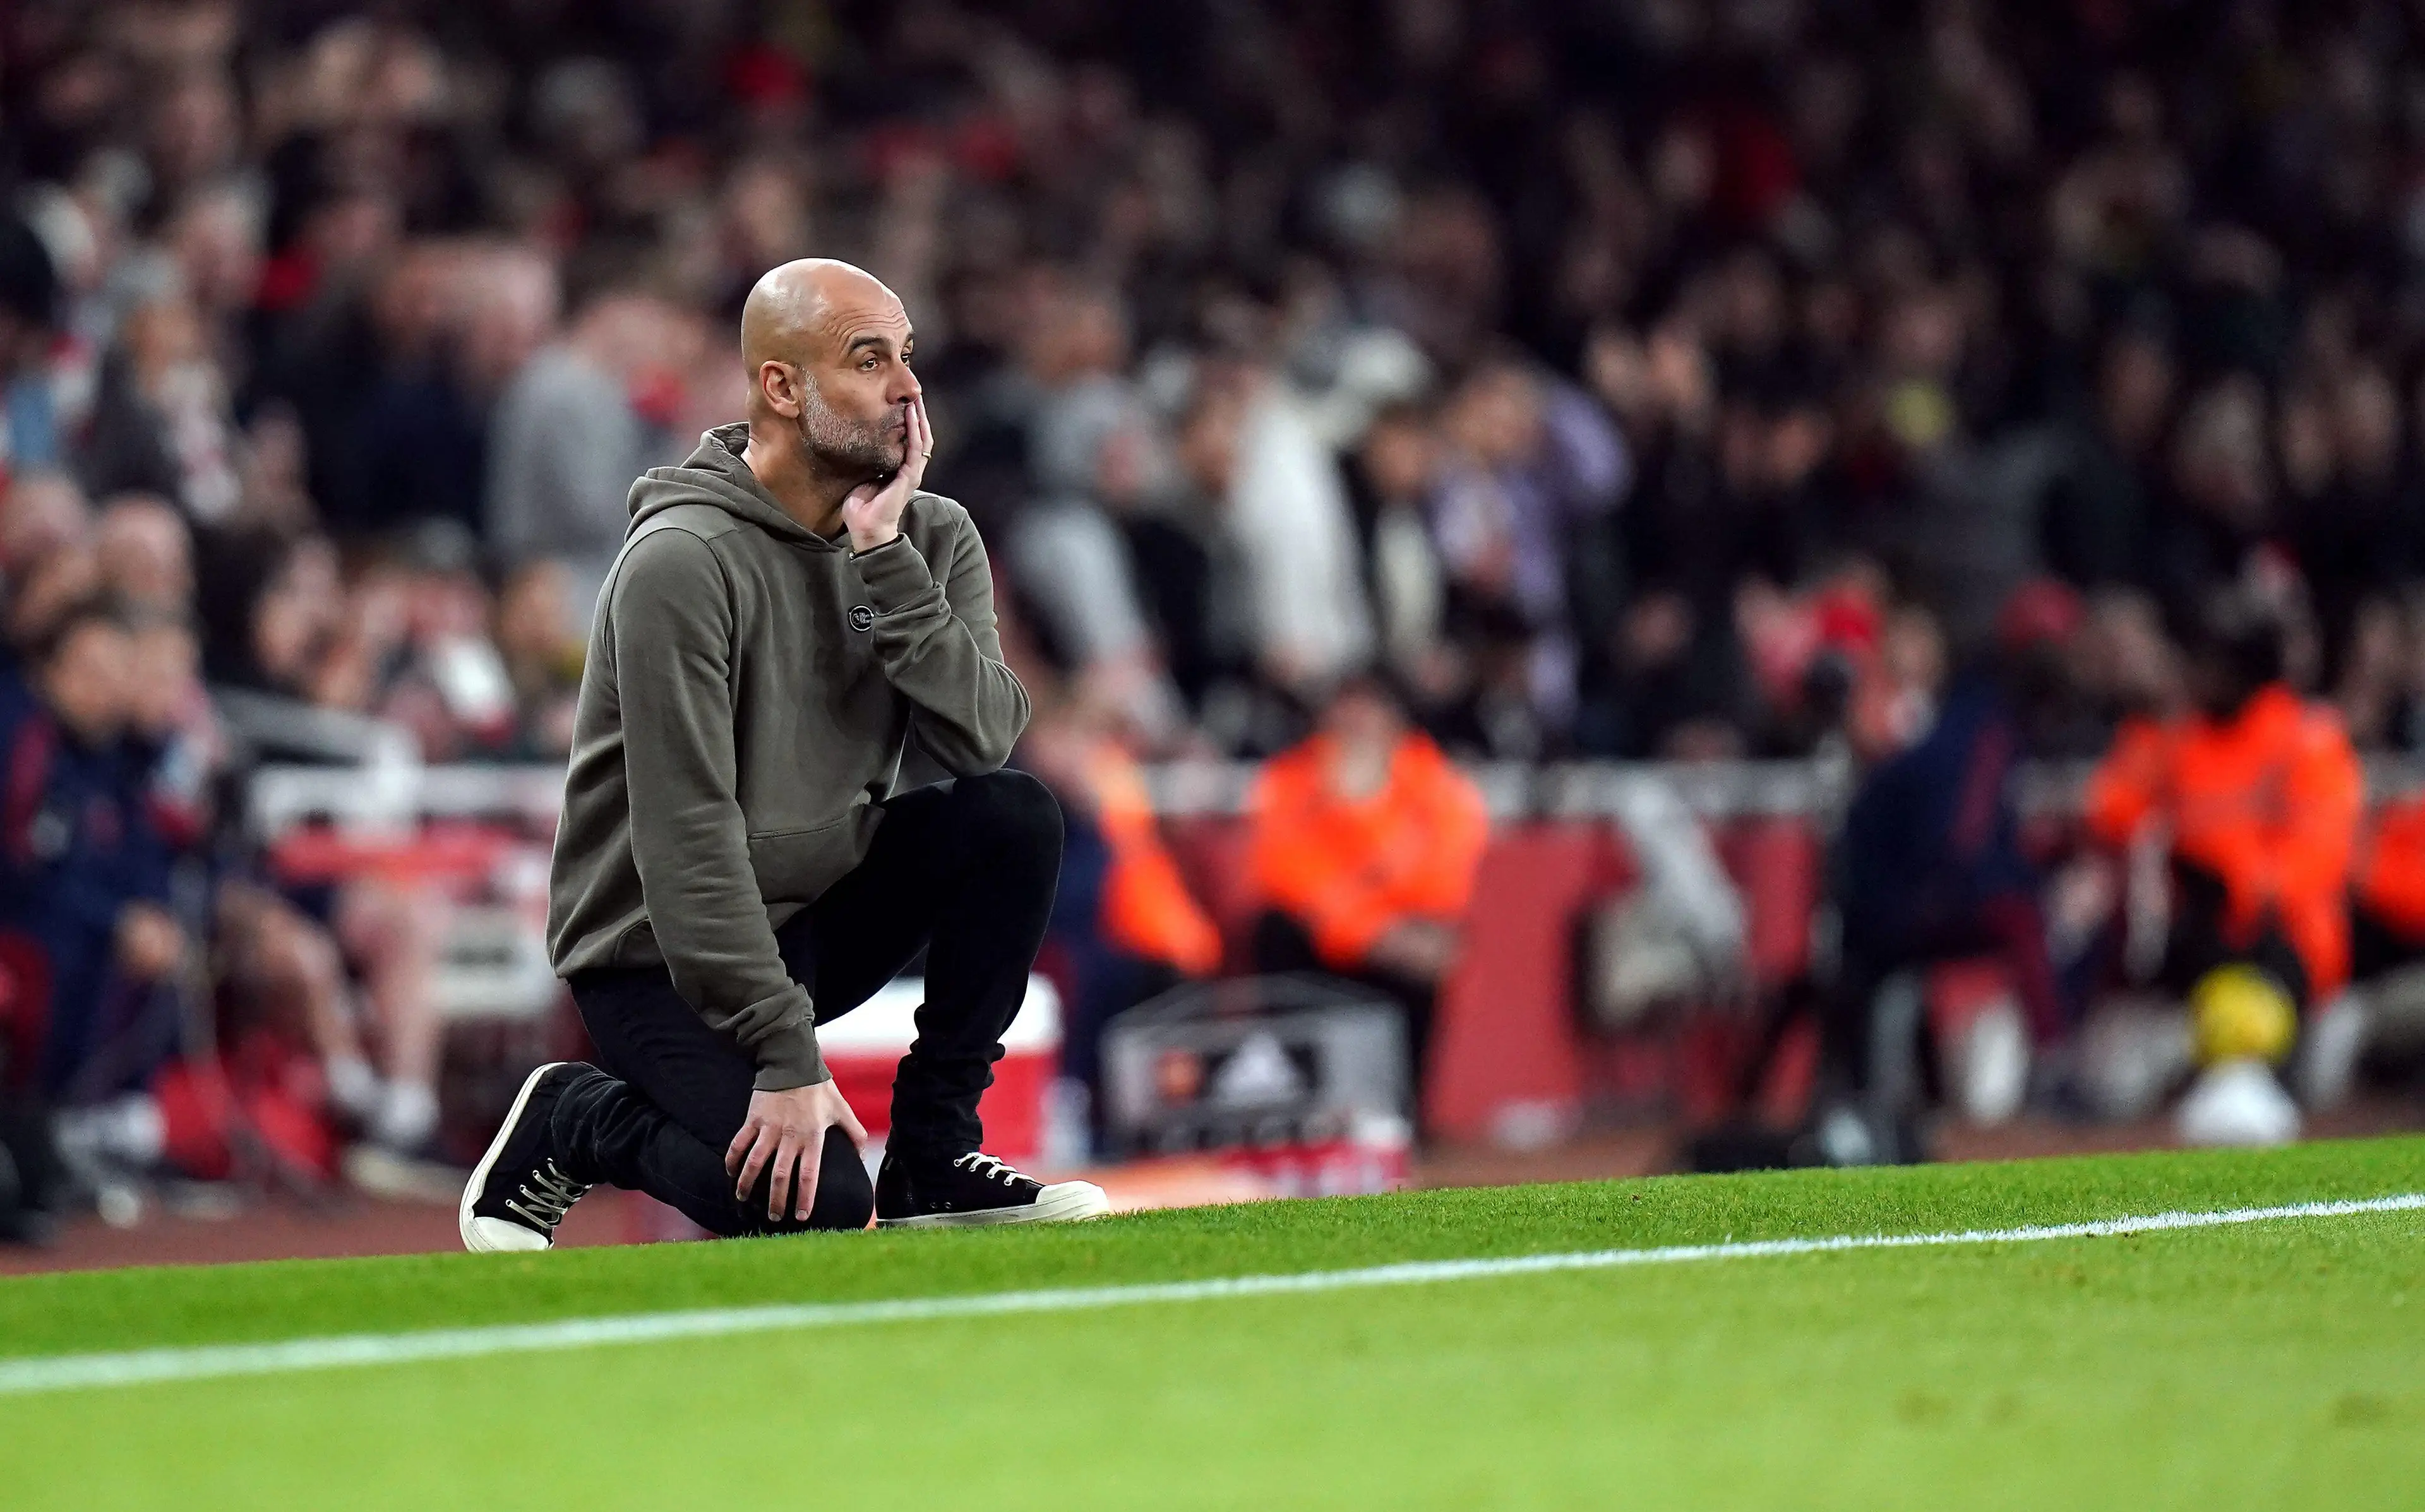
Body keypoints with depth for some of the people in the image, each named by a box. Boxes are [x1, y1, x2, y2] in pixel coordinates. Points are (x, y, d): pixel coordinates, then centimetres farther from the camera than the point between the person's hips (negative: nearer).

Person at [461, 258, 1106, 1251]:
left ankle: (933, 1158, -6)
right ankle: (573, 1121, 3)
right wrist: (787, 1059, -28)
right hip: (660, 955, -7)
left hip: (822, 911, 7)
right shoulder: (683, 562, -20)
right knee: (814, 1200, -27)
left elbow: (981, 738, -16)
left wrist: (888, 558, -23)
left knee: (1012, 816, -17)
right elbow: (687, 837, -24)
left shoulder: (932, 540, 1)